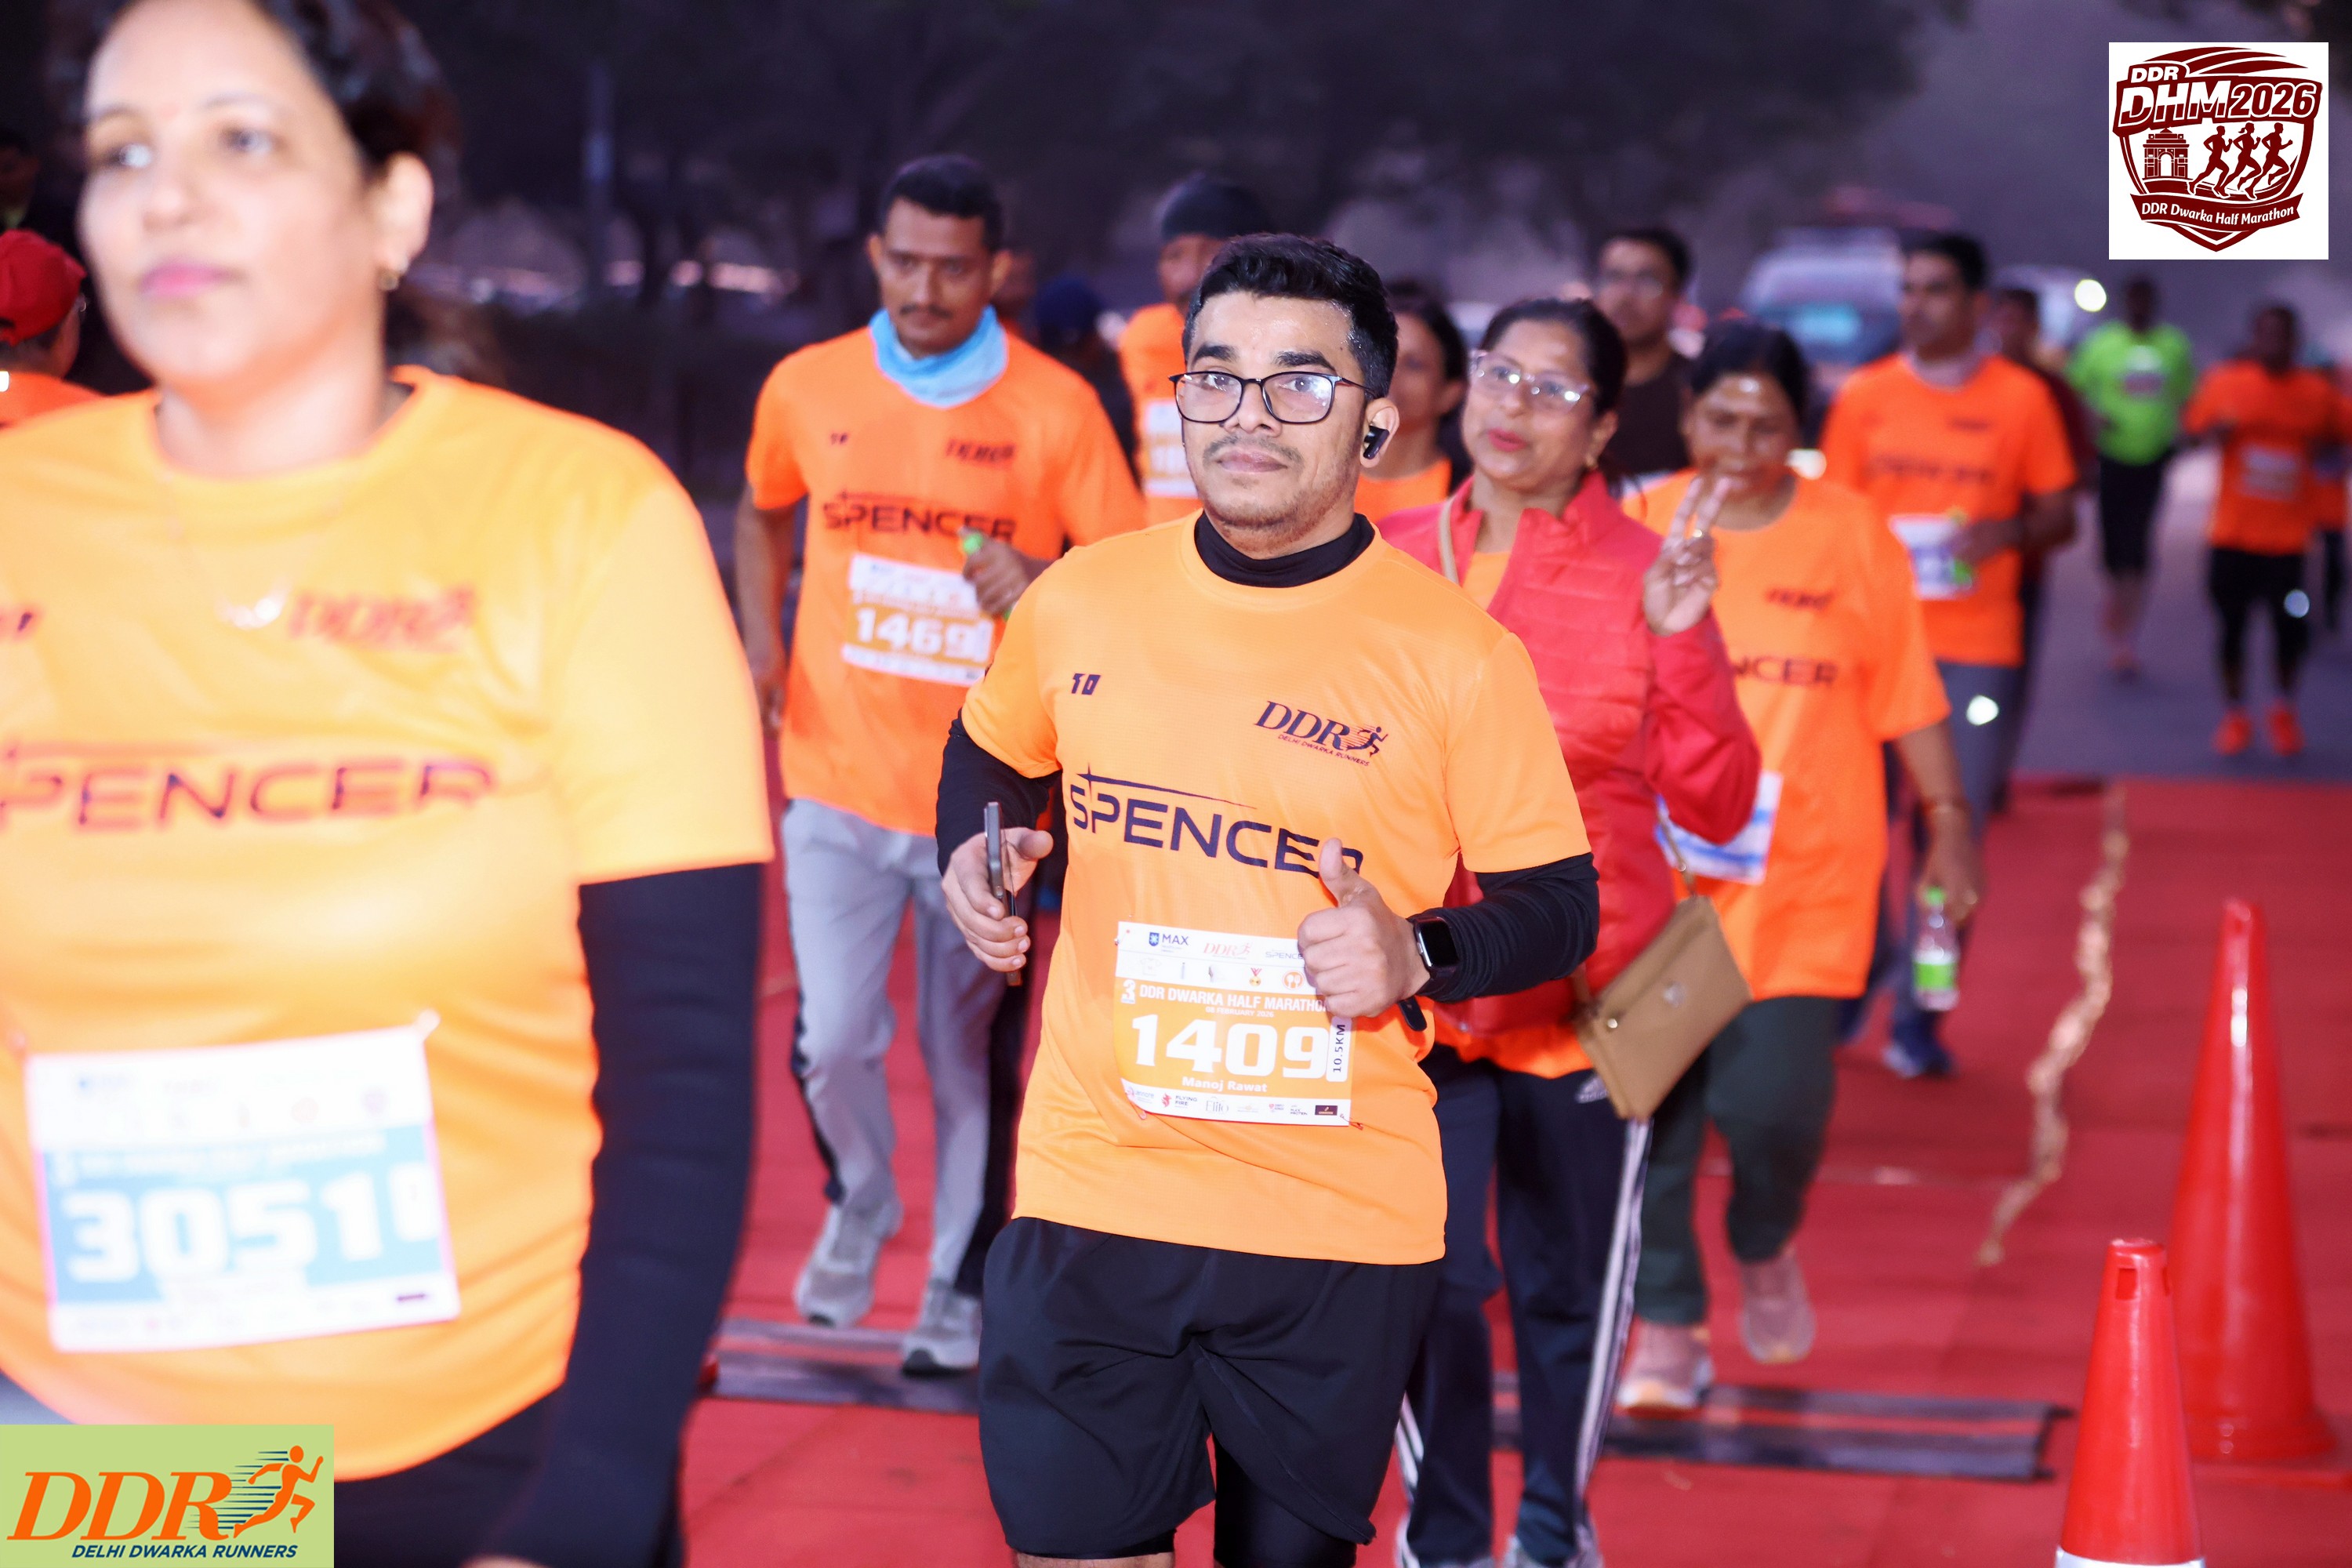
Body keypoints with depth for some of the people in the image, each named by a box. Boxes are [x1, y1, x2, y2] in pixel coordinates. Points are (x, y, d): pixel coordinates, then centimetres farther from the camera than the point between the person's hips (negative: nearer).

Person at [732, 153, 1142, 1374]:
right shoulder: (806, 389, 1)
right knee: (831, 1040, -4)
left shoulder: (1056, 408, -6)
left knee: (970, 1056, 7)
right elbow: (762, 514, 20)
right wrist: (762, 641, 5)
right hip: (839, 779, 1)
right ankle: (858, 1204, 28)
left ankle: (960, 1288, 25)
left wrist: (1037, 585, -23)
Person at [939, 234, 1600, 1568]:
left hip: (1343, 1221, -2)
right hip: (1091, 1194, 2)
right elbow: (991, 756, 23)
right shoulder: (1079, 598, 3)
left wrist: (1418, 954, -19)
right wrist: (972, 859, 3)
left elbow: (1560, 908, 0)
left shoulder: (1459, 656, -7)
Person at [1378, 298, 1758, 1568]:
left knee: (1569, 1285, 10)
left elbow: (1716, 806, -9)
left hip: (1584, 993, -1)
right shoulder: (1394, 560, 2)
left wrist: (1681, 646, -19)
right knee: (1430, 1274, -1)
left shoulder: (1644, 577, -4)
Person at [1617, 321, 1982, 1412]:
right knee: (1651, 1115, 1)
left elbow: (1908, 696, 8)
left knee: (1775, 1103, -7)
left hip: (1803, 889, -1)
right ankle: (1667, 1326, 17)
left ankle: (1764, 1250, 26)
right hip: (1652, 881, 1)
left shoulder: (1854, 537, 3)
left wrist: (1948, 820, 7)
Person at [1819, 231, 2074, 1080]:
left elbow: (2060, 517, 7)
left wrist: (2009, 532, -13)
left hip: (1977, 649, -1)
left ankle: (1918, 1023, 8)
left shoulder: (2022, 398, 3)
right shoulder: (1863, 396, 6)